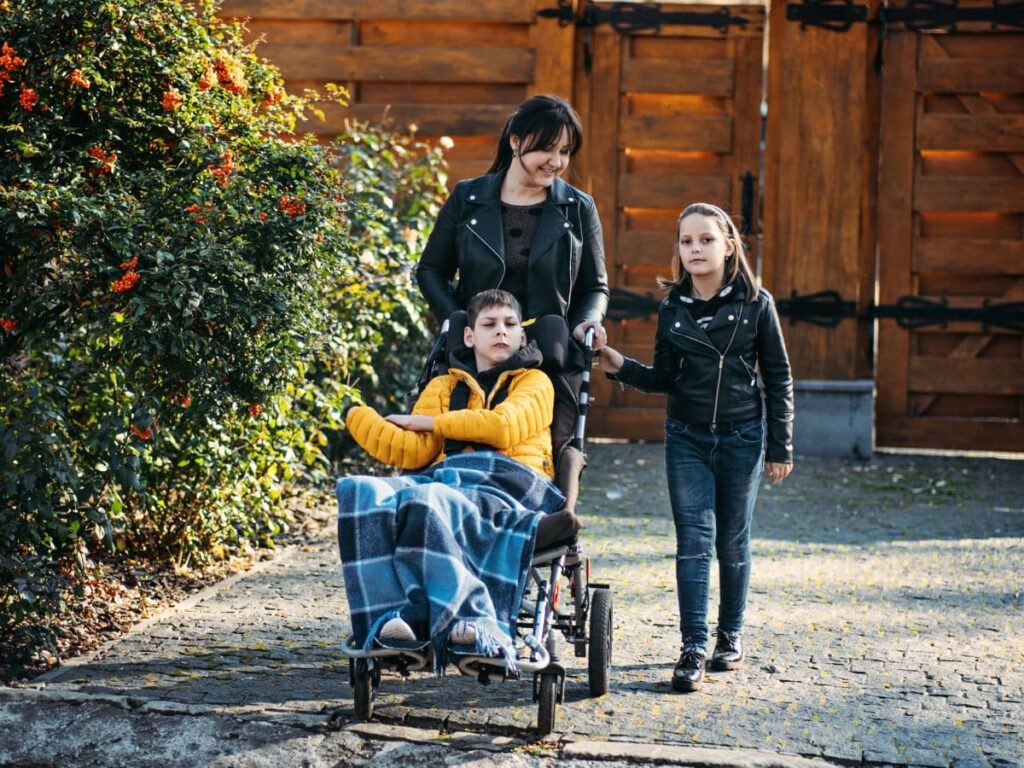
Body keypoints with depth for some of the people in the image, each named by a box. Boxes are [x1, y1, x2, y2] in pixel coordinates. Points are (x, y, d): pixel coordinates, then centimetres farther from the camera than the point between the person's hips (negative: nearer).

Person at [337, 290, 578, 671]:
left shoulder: (533, 381, 21)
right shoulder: (444, 386, 30)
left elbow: (502, 425, -2)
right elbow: (414, 452, 14)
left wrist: (431, 422, 8)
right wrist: (357, 416, 4)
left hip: (508, 487, -4)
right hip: (446, 478, 4)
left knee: (425, 501, -40)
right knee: (361, 492, -29)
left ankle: (474, 622, -48)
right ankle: (392, 614, -43)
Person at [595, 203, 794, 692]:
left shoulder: (756, 304, -5)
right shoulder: (672, 308, 1)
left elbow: (778, 378, 0)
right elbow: (664, 378, 8)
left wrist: (780, 447, -2)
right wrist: (621, 368, -11)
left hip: (742, 438, -1)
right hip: (687, 438, 1)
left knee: (732, 542, 9)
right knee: (693, 542, -4)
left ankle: (731, 636, 25)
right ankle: (693, 649, -4)